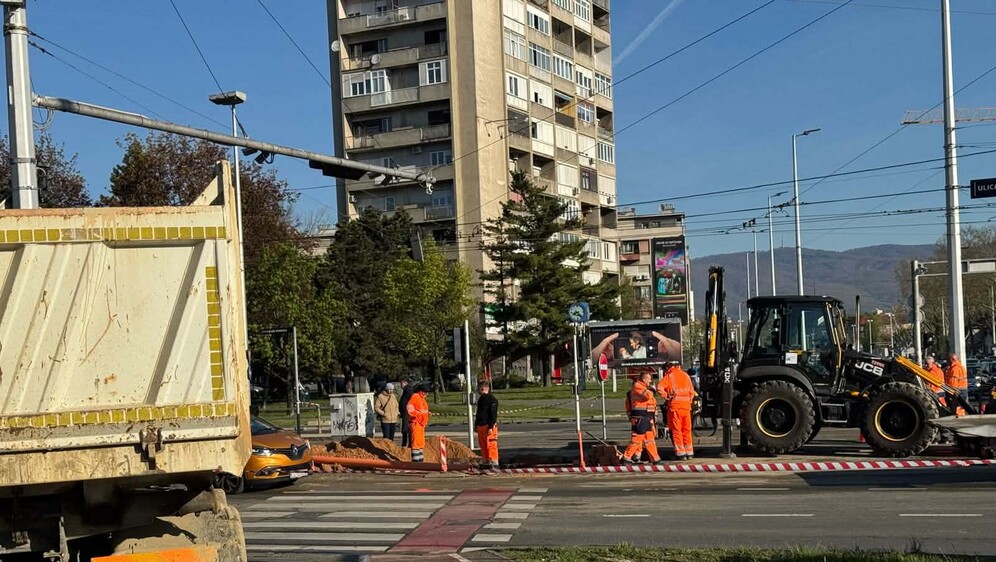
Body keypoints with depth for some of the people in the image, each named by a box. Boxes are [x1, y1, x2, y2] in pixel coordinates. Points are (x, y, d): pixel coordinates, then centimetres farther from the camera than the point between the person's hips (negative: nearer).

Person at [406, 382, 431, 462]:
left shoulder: (422, 398, 20)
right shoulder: (415, 397, -10)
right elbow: (409, 408, -19)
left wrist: (427, 413, 10)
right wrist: (418, 414, -20)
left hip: (421, 424, 10)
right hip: (415, 423, -10)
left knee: (421, 443, 14)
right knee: (416, 442, -12)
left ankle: (420, 460, 21)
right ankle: (415, 460, -12)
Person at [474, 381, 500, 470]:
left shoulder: (492, 399, -11)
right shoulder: (481, 399, 16)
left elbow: (493, 414, -16)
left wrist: (491, 427, -20)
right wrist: (476, 424, 22)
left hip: (489, 426, -9)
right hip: (480, 426, 9)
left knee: (491, 445, -11)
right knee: (483, 446, 12)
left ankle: (494, 463, -10)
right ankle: (487, 461, 20)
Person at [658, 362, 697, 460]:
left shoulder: (669, 375, 1)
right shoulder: (685, 375, 13)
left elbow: (659, 387, -14)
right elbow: (692, 392, 12)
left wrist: (667, 396, -4)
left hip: (675, 405, -4)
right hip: (686, 405, 4)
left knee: (676, 430, 2)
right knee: (687, 430, 12)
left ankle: (680, 453, 0)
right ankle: (689, 453, 14)